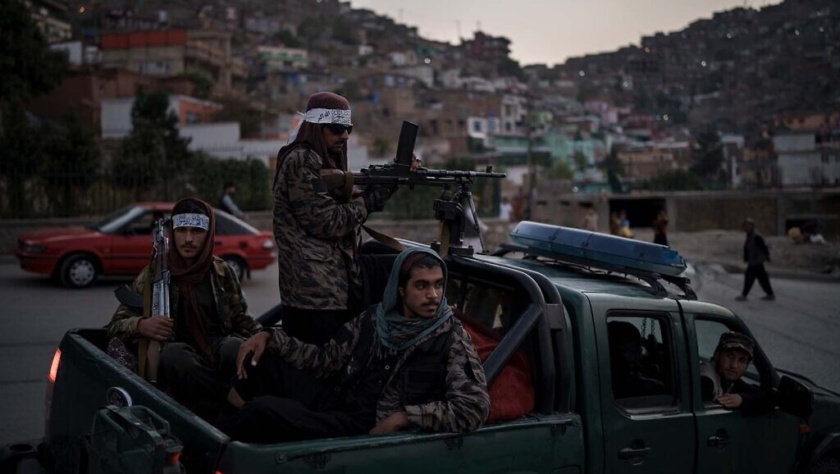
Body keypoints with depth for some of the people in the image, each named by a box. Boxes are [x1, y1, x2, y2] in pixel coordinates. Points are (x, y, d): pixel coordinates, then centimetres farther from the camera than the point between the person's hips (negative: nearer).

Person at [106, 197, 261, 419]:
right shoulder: (154, 274, 5)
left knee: (236, 348, -35)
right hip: (179, 360, -1)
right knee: (174, 353, -37)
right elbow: (116, 323, 6)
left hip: (218, 349, 1)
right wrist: (141, 326, -18)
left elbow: (240, 318, 17)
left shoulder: (222, 272, 11)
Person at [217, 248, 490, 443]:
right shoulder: (375, 318, 7)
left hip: (371, 430, -6)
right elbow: (326, 360, 14)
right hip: (336, 405, 6)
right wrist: (270, 336, 2)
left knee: (264, 409, -24)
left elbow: (475, 407, -17)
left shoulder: (451, 338, -9)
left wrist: (404, 416, -21)